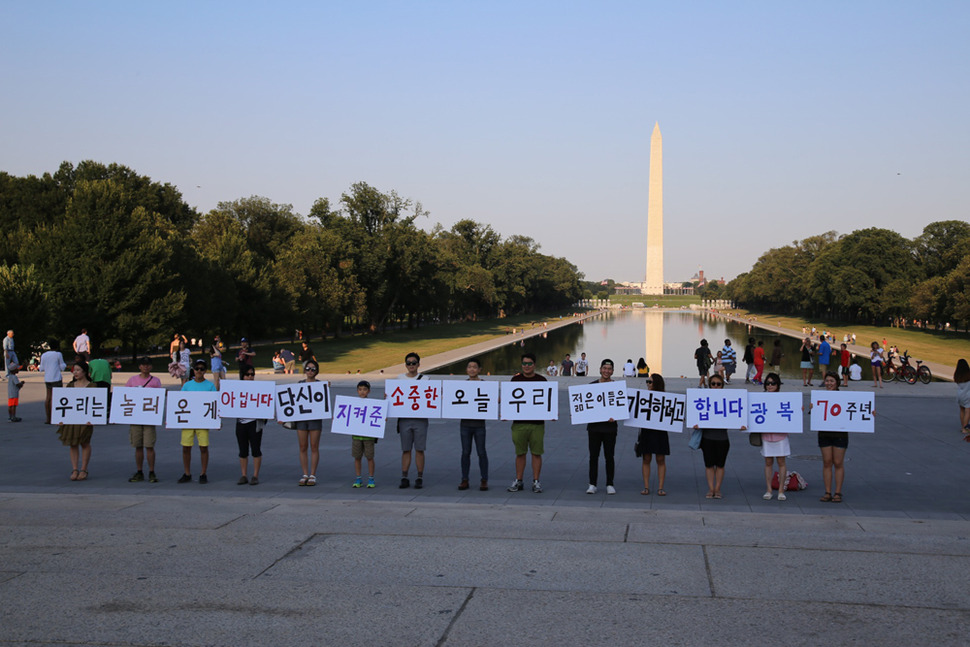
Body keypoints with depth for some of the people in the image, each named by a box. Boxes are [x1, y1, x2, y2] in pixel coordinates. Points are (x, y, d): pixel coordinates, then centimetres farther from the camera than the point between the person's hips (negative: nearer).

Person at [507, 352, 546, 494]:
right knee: (520, 453, 7)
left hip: (537, 423, -1)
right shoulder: (515, 379, 6)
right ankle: (518, 481, 15)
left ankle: (536, 481, 9)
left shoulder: (541, 380, 4)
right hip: (519, 422, 1)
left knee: (536, 453, 2)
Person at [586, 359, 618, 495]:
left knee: (609, 456, 3)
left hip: (610, 426, -1)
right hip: (594, 426, 1)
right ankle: (592, 484, 9)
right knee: (593, 456, 3)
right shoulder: (591, 385, 7)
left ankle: (610, 484, 13)